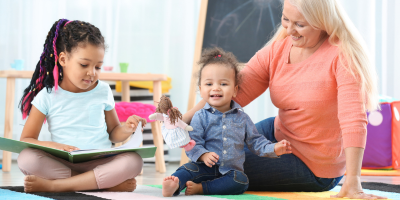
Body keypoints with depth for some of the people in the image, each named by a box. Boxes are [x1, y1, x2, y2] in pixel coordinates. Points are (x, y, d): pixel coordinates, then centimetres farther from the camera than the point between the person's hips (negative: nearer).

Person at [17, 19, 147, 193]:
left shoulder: (103, 92, 13)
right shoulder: (48, 96, 4)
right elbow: (26, 140, 1)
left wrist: (126, 129, -1)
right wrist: (52, 146, -19)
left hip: (99, 163, 2)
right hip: (61, 164, -2)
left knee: (133, 161, -29)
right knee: (26, 158, -31)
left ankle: (53, 185, -31)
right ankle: (108, 183, -32)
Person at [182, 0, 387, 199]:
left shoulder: (343, 55, -23)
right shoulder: (277, 49, -4)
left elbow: (352, 118, -30)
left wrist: (352, 183, -38)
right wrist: (187, 118, -25)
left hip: (313, 167, -7)